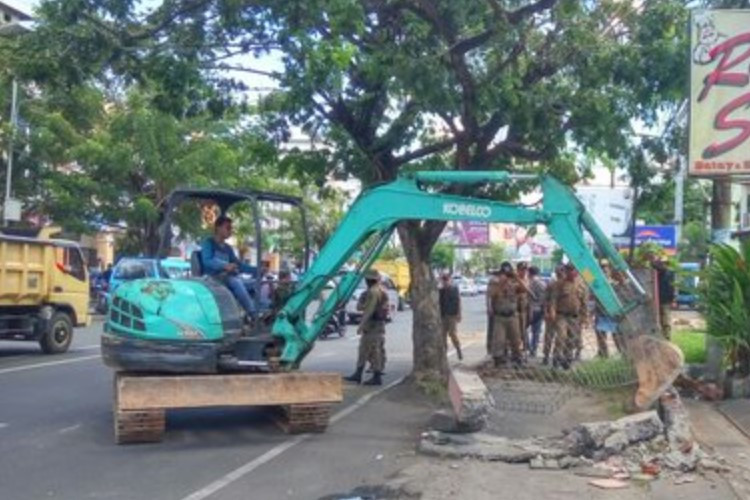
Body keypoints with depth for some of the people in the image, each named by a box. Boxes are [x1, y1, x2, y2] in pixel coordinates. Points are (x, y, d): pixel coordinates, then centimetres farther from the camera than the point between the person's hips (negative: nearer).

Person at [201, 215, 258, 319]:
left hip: (227, 277, 7)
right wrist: (225, 266, -35)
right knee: (236, 282, -34)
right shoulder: (208, 243, 1)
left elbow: (238, 265, 16)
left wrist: (257, 270, 0)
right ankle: (253, 315, -39)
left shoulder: (228, 248, 22)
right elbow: (207, 261, -17)